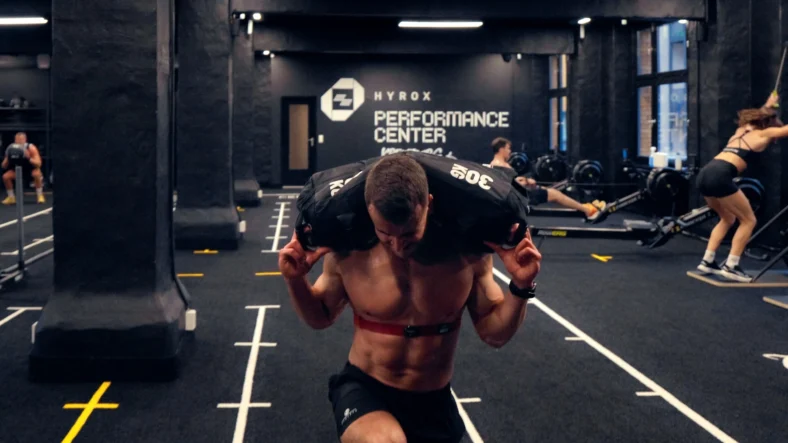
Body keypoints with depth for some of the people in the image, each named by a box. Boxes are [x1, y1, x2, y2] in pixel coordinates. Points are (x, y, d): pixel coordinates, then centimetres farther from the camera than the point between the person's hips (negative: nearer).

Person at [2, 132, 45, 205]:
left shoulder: (31, 148, -24)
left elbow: (38, 164, -31)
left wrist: (29, 158, -45)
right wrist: (8, 159, -33)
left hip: (32, 169, -3)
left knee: (37, 174, -36)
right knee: (5, 176, -18)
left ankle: (39, 195, -17)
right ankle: (11, 197, 2)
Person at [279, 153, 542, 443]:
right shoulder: (348, 251, -14)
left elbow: (495, 334, -2)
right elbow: (321, 317, 6)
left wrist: (520, 288, -19)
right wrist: (295, 280, -13)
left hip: (434, 404, 2)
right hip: (363, 389, -2)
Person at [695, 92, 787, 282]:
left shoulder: (743, 130, 30)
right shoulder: (764, 133, 10)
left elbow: (757, 117, 54)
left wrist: (768, 106, 66)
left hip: (705, 174, 8)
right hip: (720, 176, -8)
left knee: (728, 219, 25)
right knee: (748, 220, 7)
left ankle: (707, 261, 20)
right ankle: (730, 267, 2)